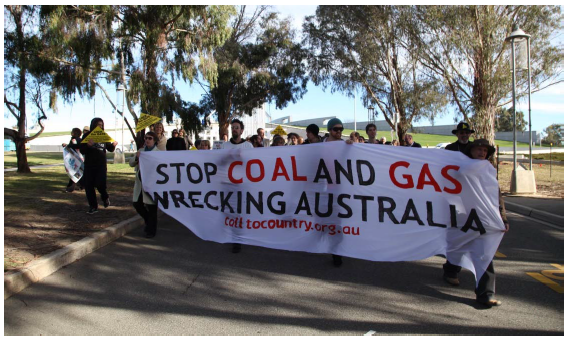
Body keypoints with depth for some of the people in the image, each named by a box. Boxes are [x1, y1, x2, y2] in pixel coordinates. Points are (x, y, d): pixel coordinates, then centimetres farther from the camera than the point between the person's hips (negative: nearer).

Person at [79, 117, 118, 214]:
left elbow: (109, 148, 11)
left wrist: (113, 145, -12)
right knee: (88, 185, 1)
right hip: (89, 165, 0)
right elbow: (82, 151, -5)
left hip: (101, 164, 0)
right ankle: (93, 206, 13)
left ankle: (105, 197, 19)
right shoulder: (87, 136, 0)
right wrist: (88, 145, -25)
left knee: (100, 184, -13)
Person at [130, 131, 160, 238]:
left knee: (151, 208, 2)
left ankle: (151, 231, 16)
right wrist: (136, 157, -11)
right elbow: (131, 163, 9)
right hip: (140, 182, 6)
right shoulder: (140, 151, 12)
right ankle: (148, 221, 35)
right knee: (137, 204, 10)